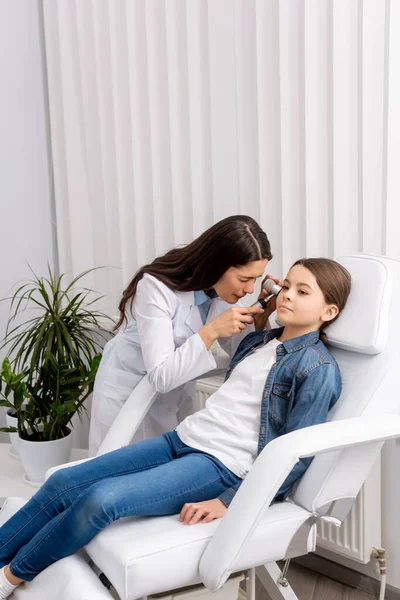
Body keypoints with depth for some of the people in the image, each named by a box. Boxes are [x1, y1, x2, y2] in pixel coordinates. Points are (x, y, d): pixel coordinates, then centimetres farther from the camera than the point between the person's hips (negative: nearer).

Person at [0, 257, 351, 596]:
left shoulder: (319, 369, -8)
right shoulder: (257, 341, 15)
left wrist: (228, 502, -17)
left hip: (223, 466, -8)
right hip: (183, 439, 8)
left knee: (101, 499, -25)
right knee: (63, 483, -5)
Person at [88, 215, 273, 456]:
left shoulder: (224, 287, -10)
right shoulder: (157, 287, -28)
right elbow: (161, 376, -31)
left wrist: (264, 312, -20)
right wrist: (210, 332, -36)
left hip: (178, 392, 5)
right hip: (127, 392, -5)